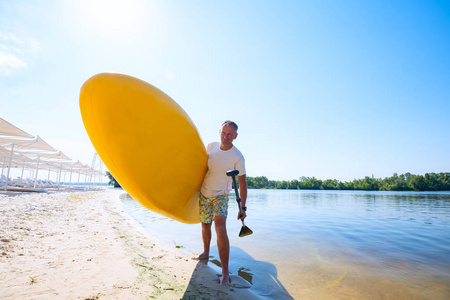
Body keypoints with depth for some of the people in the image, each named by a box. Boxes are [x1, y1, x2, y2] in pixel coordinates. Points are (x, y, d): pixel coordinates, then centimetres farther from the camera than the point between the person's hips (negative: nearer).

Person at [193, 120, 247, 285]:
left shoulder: (237, 157, -16)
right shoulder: (210, 147, -5)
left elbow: (242, 183, -12)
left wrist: (243, 207, -12)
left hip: (220, 196, -4)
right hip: (204, 193, 5)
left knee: (221, 230, -17)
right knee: (205, 225, 17)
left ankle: (225, 272, -4)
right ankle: (205, 253, 42)